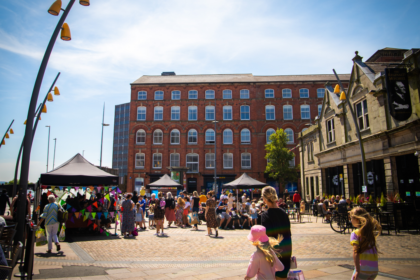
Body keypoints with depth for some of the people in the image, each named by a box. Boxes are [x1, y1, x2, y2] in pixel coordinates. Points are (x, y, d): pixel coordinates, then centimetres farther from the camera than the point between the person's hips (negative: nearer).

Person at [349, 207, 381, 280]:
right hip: (375, 270, 6)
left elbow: (355, 252, -16)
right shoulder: (372, 233, 12)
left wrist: (357, 271, -18)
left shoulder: (355, 233, -7)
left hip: (363, 269, -6)